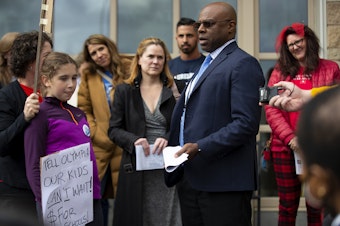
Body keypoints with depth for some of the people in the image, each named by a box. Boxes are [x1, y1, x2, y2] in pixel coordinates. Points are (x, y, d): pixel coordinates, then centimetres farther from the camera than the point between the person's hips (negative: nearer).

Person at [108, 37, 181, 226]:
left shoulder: (174, 91, 4)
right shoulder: (124, 91, 7)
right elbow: (114, 130, 4)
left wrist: (168, 139, -16)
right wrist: (134, 140, -15)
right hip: (136, 167, 0)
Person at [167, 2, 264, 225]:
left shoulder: (243, 64, -9)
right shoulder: (207, 65, 20)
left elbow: (245, 123, -19)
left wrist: (200, 148, -22)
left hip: (223, 182, -9)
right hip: (191, 179, 9)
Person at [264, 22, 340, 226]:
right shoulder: (280, 71, 9)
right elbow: (271, 109, 2)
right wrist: (290, 138, -10)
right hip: (285, 147, 2)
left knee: (316, 205, 5)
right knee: (288, 205, 7)